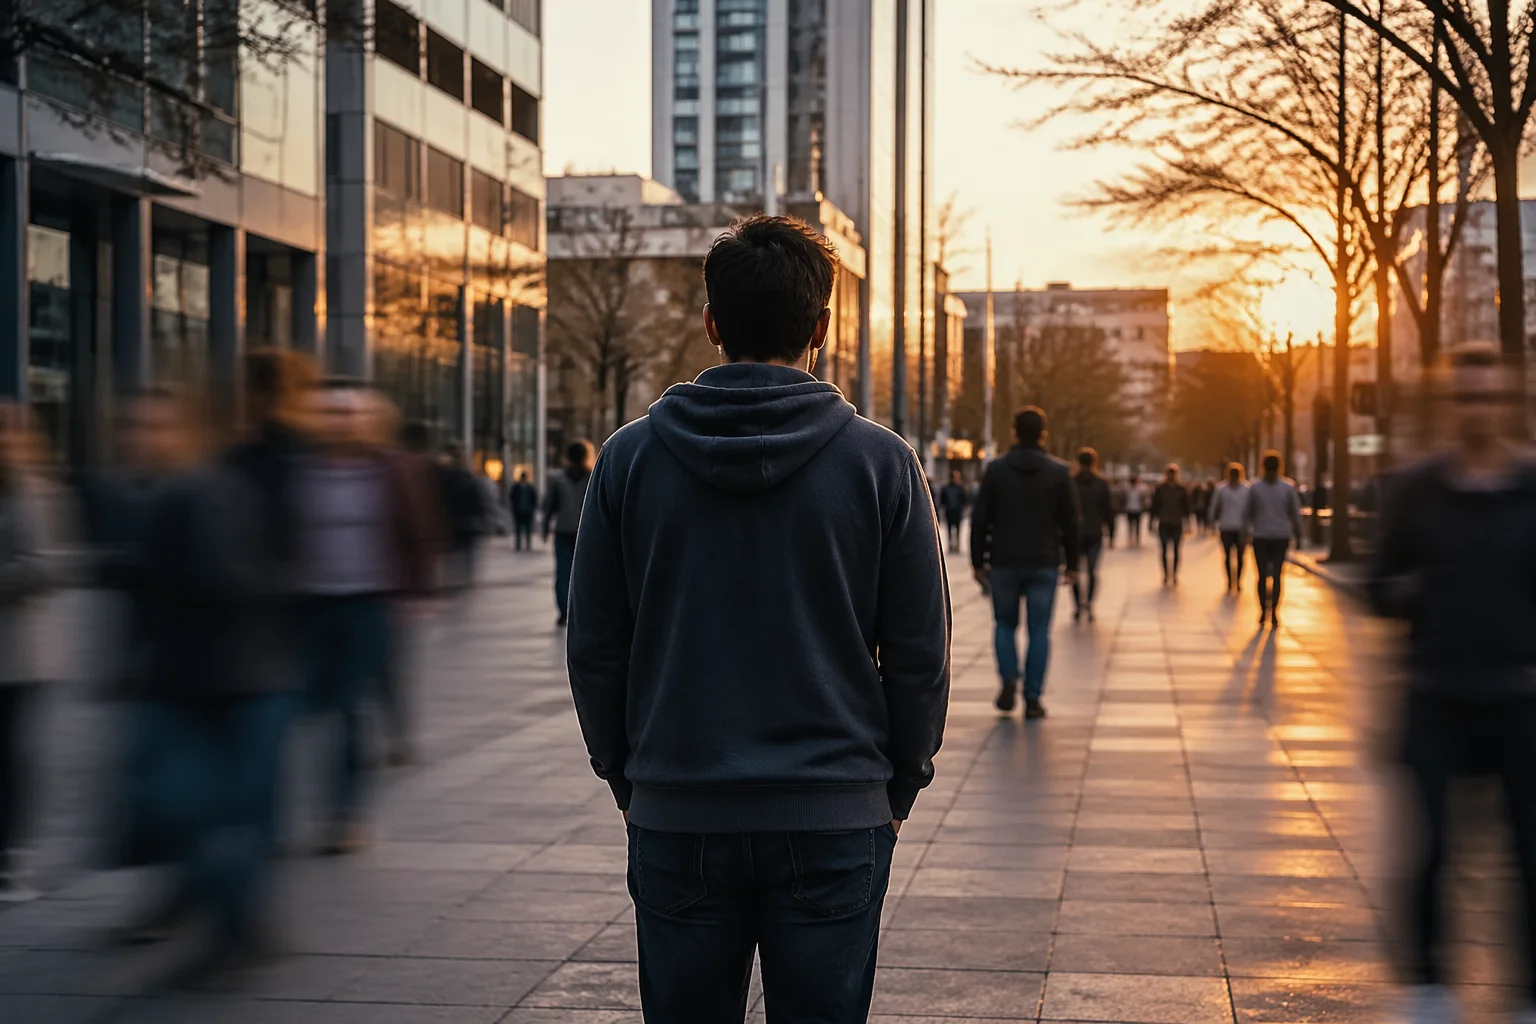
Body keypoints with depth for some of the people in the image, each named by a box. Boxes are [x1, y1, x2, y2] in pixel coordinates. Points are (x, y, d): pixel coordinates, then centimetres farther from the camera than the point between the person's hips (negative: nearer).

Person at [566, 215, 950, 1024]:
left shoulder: (631, 458, -1)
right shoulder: (881, 461, -4)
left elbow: (594, 647, 3)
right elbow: (920, 654, -2)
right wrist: (900, 785, 11)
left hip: (676, 815, 1)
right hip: (836, 815, -1)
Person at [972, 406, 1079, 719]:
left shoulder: (996, 470, 0)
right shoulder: (1059, 472, 0)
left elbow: (980, 519, 0)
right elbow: (1070, 522, 1)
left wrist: (978, 562, 6)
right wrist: (1071, 564, 9)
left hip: (1004, 563, 0)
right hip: (1044, 564, 0)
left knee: (1005, 624, 16)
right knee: (1039, 631, 5)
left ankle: (1009, 679, -5)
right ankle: (1033, 698, 2)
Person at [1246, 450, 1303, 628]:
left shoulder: (1255, 487, -4)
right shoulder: (1288, 487, -3)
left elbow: (1248, 513, 2)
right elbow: (1295, 513, 2)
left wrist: (1246, 531, 16)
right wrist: (1298, 533, 14)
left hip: (1260, 536, 0)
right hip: (1281, 536, 0)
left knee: (1262, 575, 7)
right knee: (1277, 575, 4)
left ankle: (1263, 613, 5)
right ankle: (1274, 613, -2)